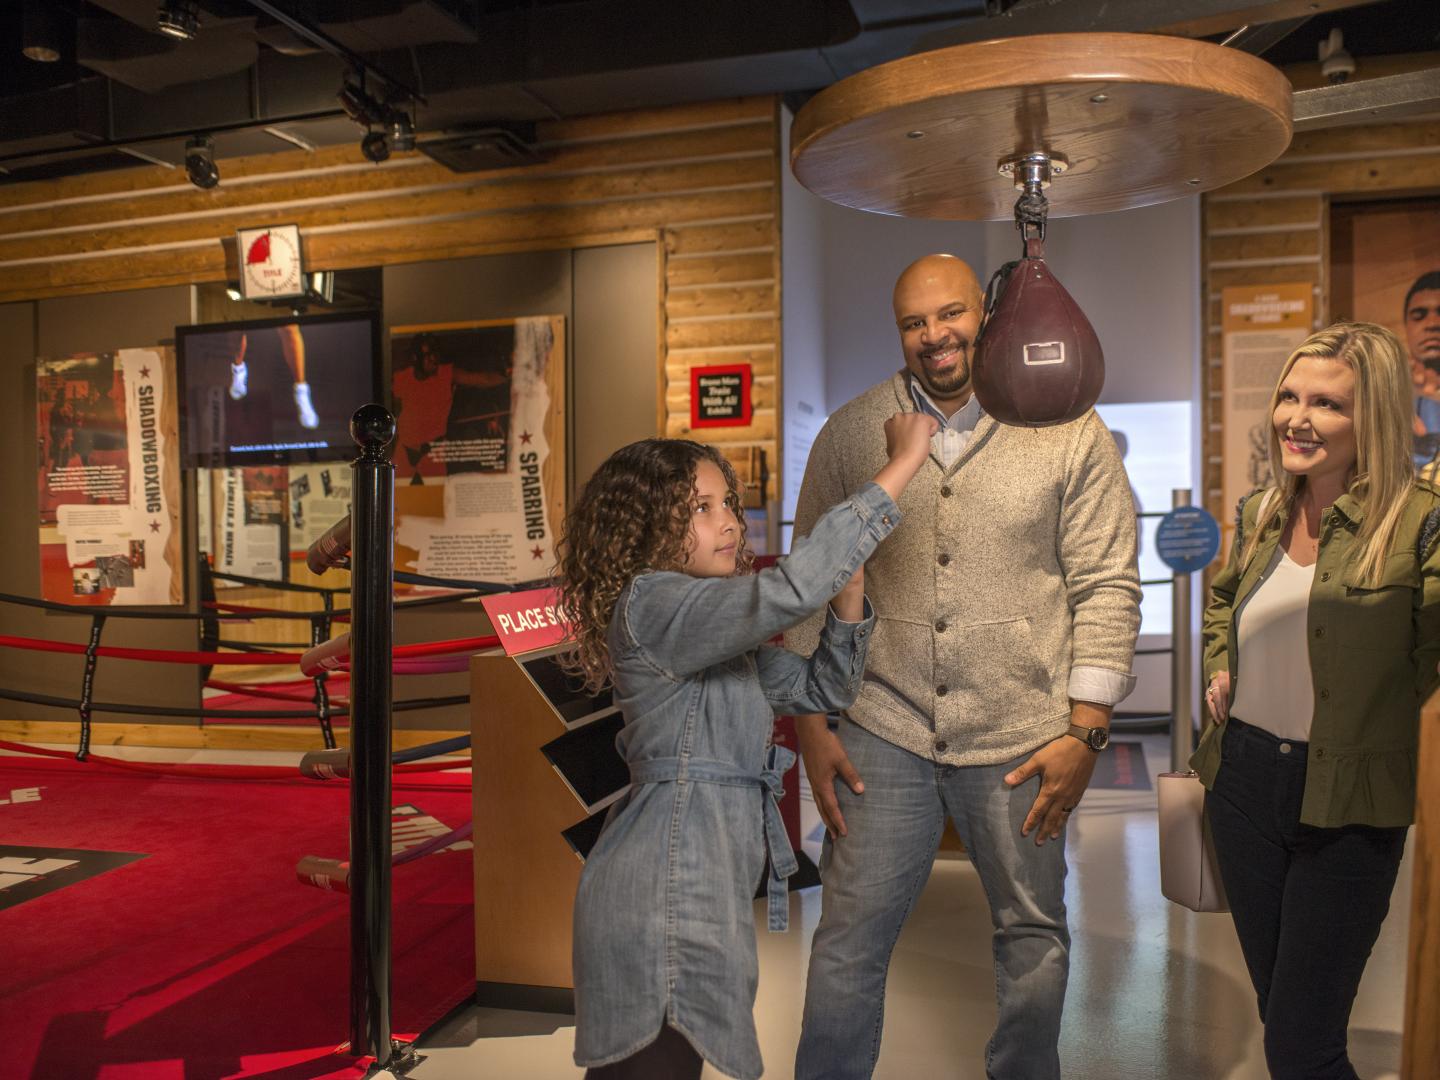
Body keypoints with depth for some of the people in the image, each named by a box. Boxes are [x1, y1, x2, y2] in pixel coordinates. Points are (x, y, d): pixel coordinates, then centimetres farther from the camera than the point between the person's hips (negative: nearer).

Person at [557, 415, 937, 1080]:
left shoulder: (722, 631, 14)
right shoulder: (650, 606, -17)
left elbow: (817, 689, 15)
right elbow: (794, 588, -30)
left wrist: (849, 593, -1)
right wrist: (901, 465, -24)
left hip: (696, 892, 9)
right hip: (661, 897, -9)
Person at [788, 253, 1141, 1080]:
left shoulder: (1070, 432, -1)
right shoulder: (849, 436, 2)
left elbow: (1107, 586, -1)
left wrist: (1086, 732, -6)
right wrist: (811, 726, 3)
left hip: (1022, 743, 0)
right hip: (884, 735, 1)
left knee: (1035, 936, 17)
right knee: (849, 941, 8)